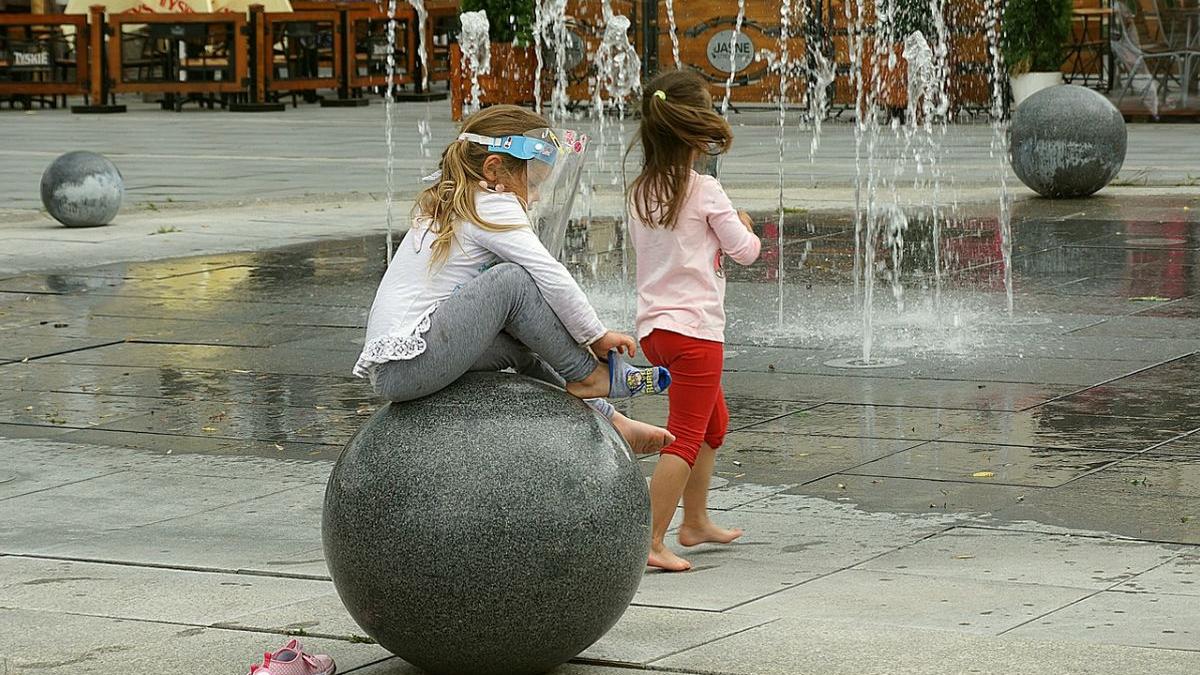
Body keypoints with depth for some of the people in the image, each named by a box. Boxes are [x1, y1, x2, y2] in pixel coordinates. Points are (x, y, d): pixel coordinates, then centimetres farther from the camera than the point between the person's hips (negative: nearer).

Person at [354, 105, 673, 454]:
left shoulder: (445, 207, 21)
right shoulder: (492, 206, -7)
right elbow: (552, 277, -10)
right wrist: (596, 336, 0)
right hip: (407, 368, -10)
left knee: (516, 344, 22)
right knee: (513, 280, -15)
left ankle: (609, 421, 24)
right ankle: (587, 374, -1)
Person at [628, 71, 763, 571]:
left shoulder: (640, 192, 7)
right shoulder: (705, 192, -13)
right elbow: (744, 251, -5)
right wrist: (742, 229, 17)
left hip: (653, 324, 8)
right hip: (695, 325, -8)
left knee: (713, 421, 25)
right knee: (686, 437, -6)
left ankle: (696, 522, 32)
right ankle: (652, 541, -12)